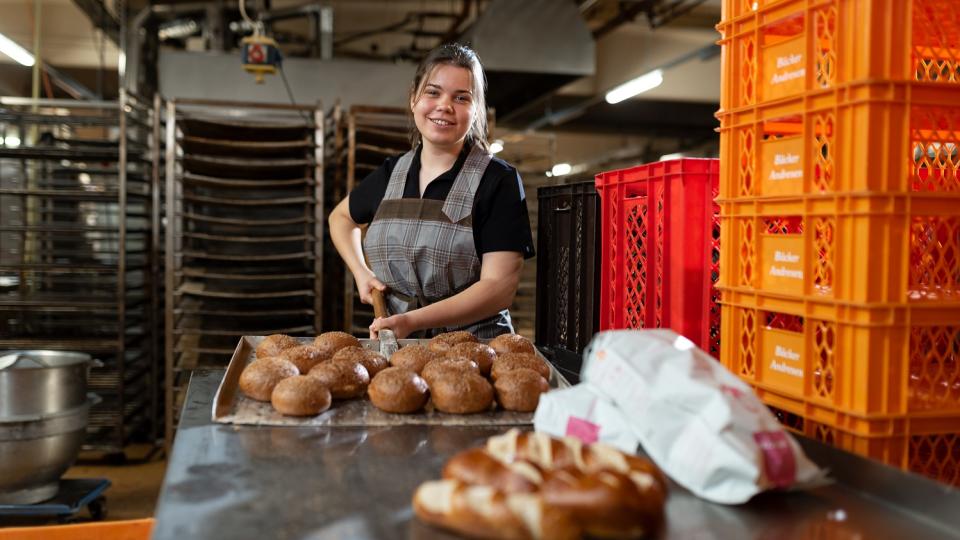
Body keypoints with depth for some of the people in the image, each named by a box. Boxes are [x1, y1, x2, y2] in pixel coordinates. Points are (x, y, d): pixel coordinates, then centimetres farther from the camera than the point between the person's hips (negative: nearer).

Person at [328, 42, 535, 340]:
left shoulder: (499, 180, -5)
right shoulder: (390, 173, 10)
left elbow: (499, 287, -12)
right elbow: (341, 216, 31)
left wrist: (413, 321, -23)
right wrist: (360, 271, 12)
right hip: (394, 348, 7)